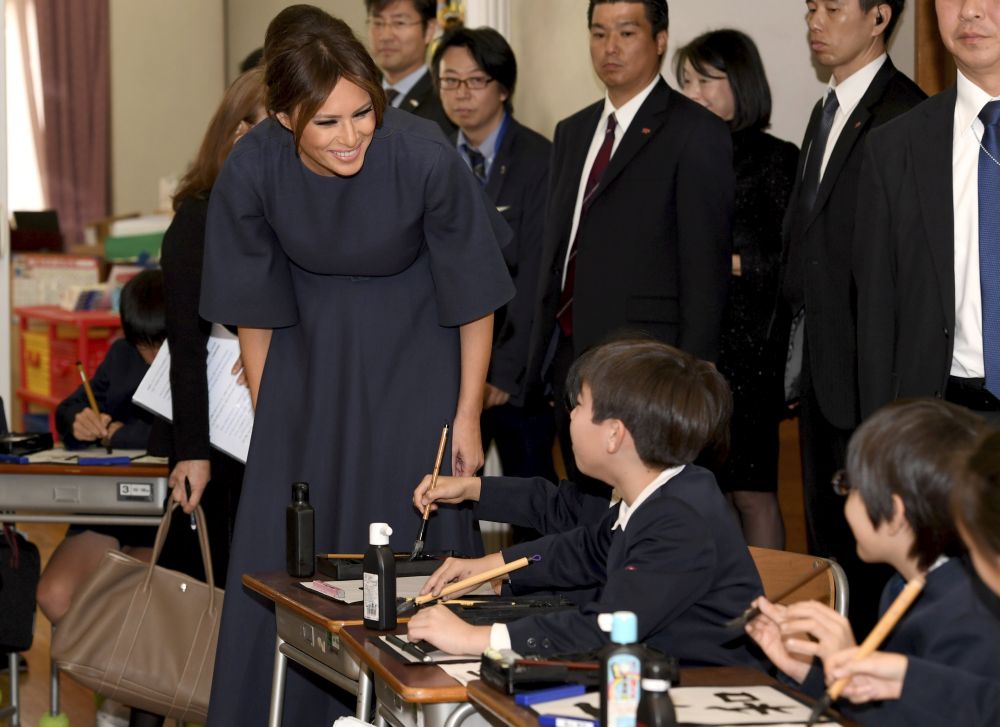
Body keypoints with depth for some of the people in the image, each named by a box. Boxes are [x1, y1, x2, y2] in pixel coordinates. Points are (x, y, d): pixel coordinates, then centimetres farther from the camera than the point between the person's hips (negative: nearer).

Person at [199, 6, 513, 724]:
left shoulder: (425, 155, -27)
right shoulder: (251, 172, -20)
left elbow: (473, 295, -13)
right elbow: (254, 311, -4)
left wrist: (467, 418, -8)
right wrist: (267, 417, 2)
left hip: (413, 356, -2)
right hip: (309, 356, 2)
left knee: (415, 542, -3)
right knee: (285, 550, 3)